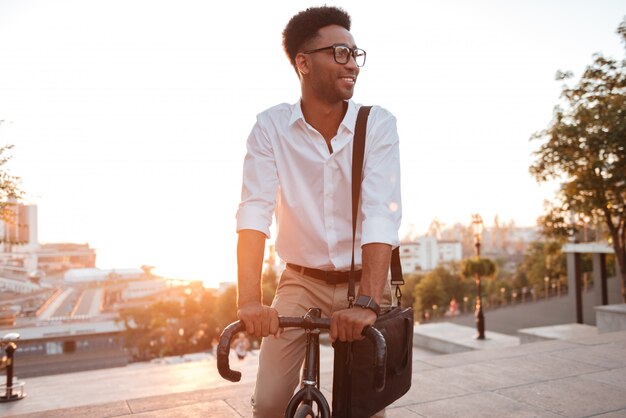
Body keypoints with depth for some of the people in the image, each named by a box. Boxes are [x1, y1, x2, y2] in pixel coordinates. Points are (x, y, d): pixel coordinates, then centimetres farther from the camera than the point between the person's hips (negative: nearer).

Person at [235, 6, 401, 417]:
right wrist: (250, 299, -29)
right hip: (301, 282, 1)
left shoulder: (379, 124, -10)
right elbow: (254, 211, -18)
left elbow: (380, 215, -20)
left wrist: (367, 302, -32)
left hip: (364, 280, 0)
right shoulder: (271, 126, -8)